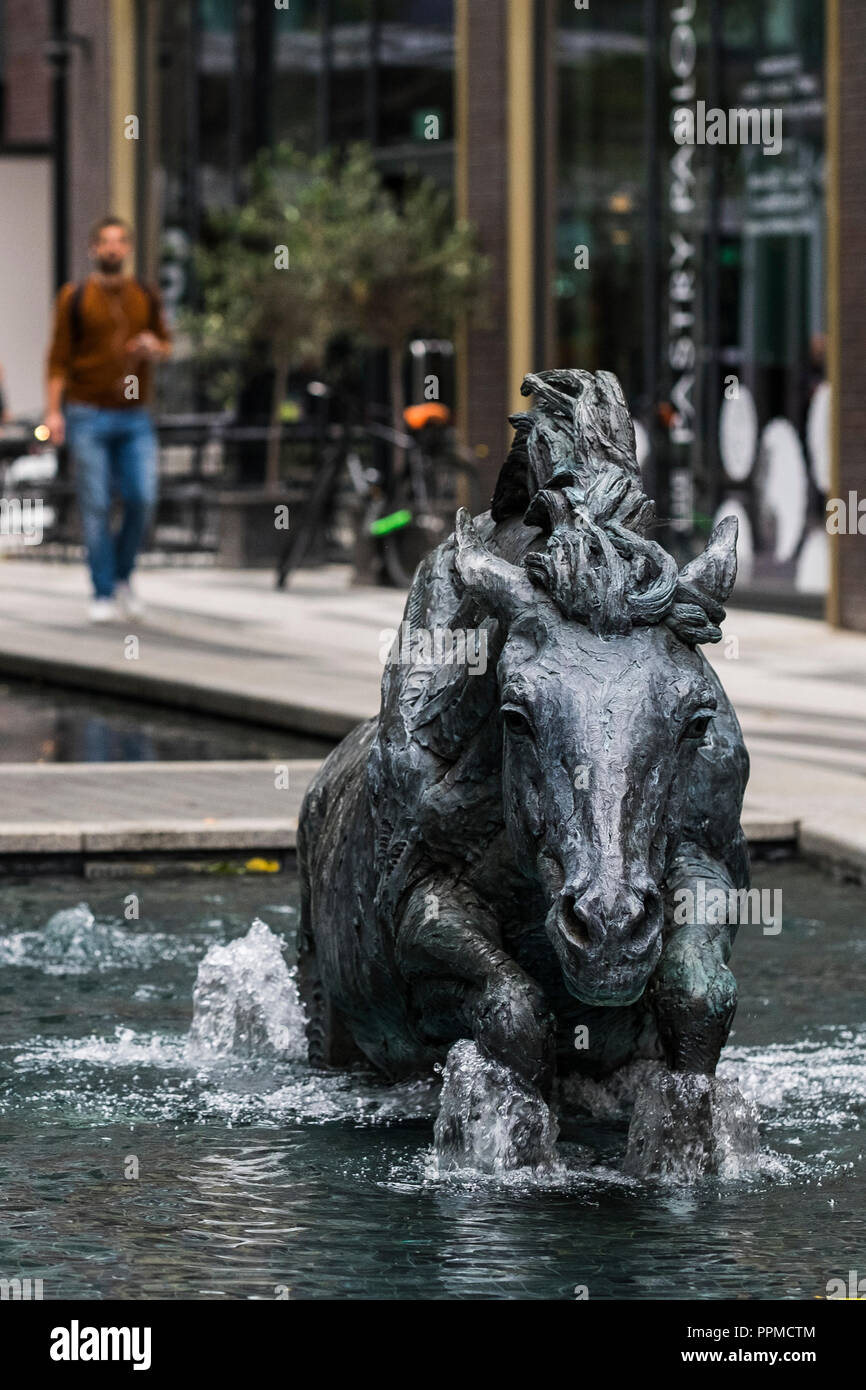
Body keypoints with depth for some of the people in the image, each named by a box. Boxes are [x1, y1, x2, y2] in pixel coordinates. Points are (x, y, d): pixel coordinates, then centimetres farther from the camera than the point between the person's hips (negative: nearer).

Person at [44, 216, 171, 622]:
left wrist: (155, 348, -5)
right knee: (95, 507, -4)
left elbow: (165, 344, 20)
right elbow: (59, 357, -1)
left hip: (135, 418, 3)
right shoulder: (75, 298, 0)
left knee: (142, 499, -8)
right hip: (87, 416, -3)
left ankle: (122, 574, 15)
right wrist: (53, 411, -9)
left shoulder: (146, 297, 9)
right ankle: (103, 594, 3)